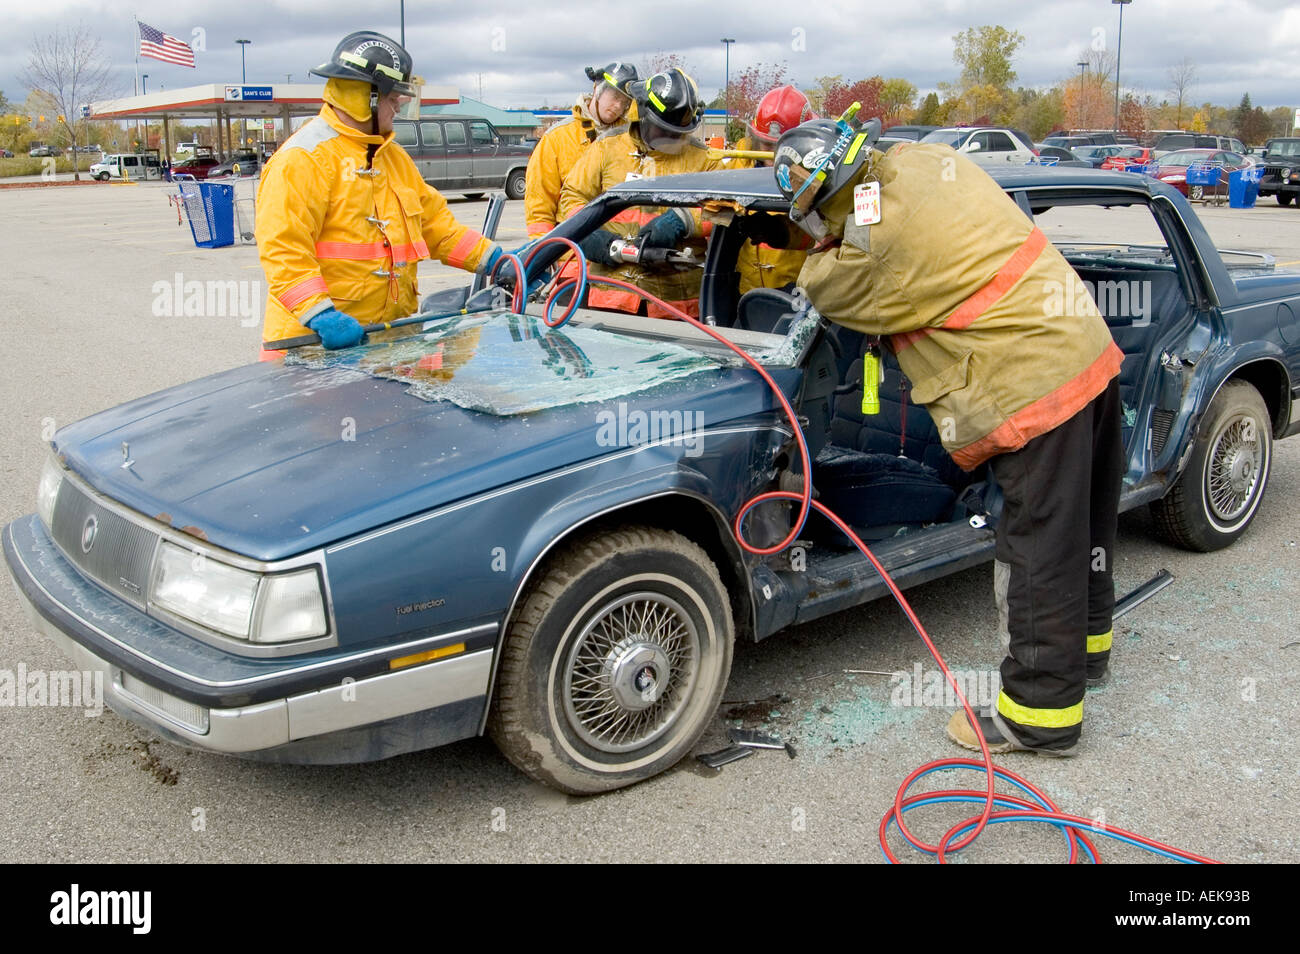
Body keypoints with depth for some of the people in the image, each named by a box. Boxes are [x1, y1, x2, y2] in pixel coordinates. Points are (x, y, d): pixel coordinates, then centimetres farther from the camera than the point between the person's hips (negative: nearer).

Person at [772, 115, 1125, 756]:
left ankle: (1040, 714, 11)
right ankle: (1085, 643, 45)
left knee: (1039, 550, 0)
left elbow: (821, 288, -2)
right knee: (1084, 519, 24)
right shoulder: (924, 158, 7)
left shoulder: (876, 240, -20)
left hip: (1035, 386, -10)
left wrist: (826, 245, 14)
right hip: (1089, 348, 10)